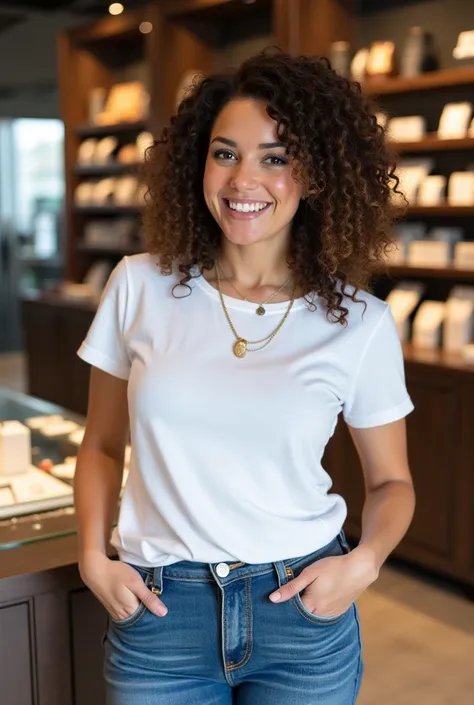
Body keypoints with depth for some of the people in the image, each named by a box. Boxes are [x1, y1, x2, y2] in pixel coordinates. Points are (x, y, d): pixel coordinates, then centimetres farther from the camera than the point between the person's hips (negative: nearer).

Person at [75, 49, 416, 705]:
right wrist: (94, 557, -6)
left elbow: (391, 481, 6)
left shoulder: (361, 324, -7)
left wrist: (364, 562, -12)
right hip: (158, 610, 1)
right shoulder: (139, 287, -4)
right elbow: (102, 447, 7)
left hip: (304, 609, 0)